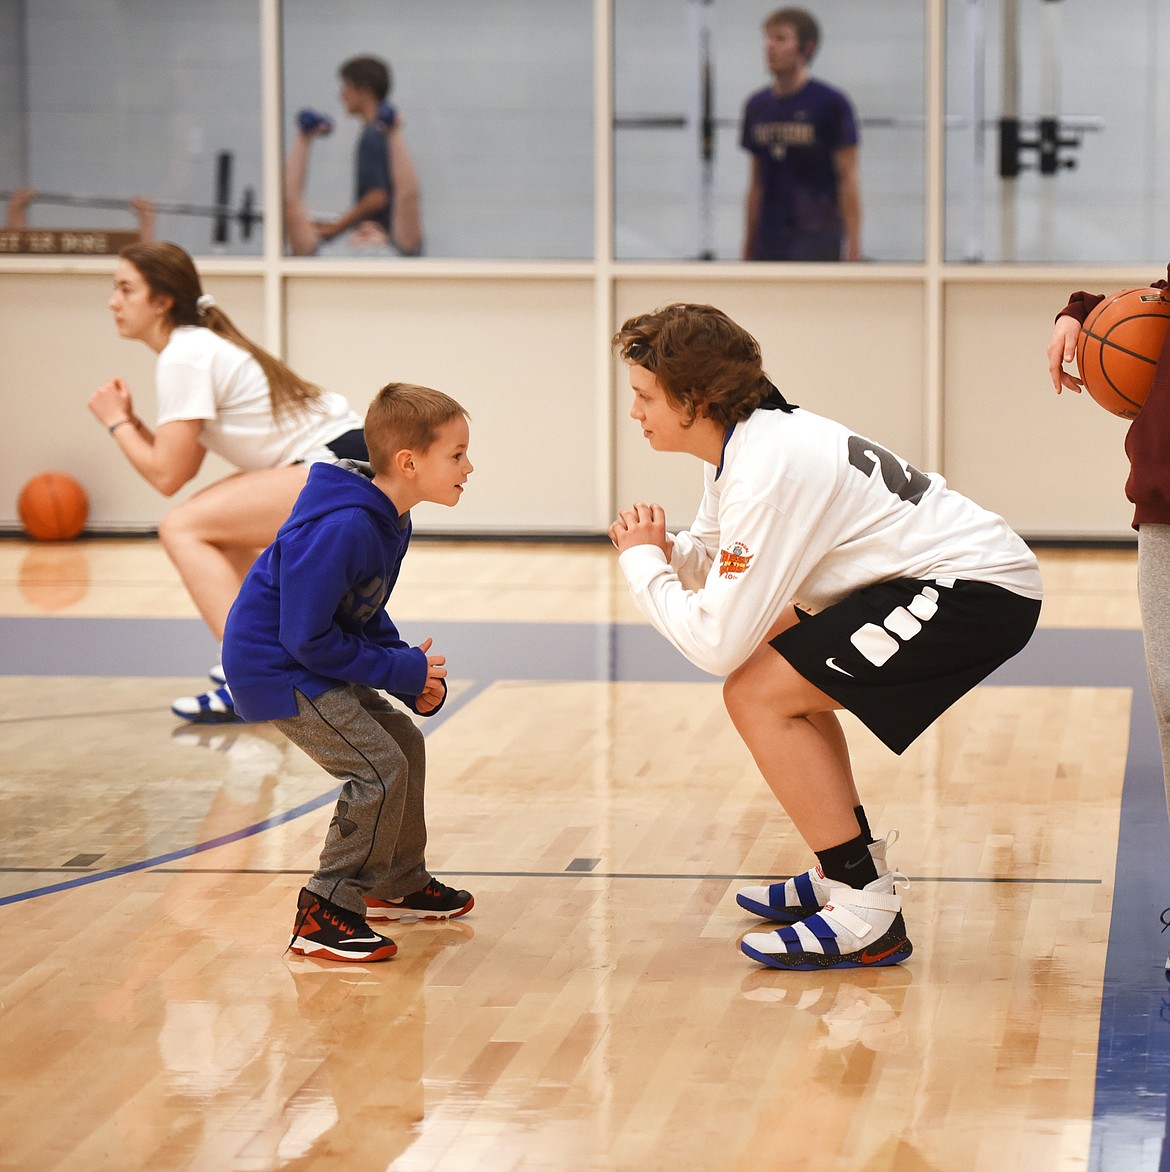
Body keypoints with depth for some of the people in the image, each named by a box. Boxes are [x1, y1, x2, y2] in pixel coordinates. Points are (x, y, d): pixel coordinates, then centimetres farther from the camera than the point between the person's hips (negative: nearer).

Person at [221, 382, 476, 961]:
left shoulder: (387, 520, 2)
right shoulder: (342, 531, -30)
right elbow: (308, 637, -27)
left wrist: (418, 676, 0)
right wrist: (403, 671, -18)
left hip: (315, 662, 10)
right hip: (276, 669, -10)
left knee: (404, 743, 17)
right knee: (379, 768, -15)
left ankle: (397, 884, 33)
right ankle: (326, 913, -6)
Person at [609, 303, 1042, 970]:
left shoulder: (766, 471, -22)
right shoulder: (745, 439, 7)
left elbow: (716, 644, -23)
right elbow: (710, 558, 15)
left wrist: (641, 562, -8)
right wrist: (666, 553, -7)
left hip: (979, 591, -11)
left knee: (757, 694, -14)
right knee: (770, 655, 23)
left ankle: (867, 916, -11)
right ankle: (851, 870, 24)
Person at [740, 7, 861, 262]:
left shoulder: (831, 104, -6)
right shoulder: (757, 106, 10)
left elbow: (848, 179, -7)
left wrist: (853, 248, -12)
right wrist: (748, 248, 14)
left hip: (816, 243, -6)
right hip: (769, 244, 6)